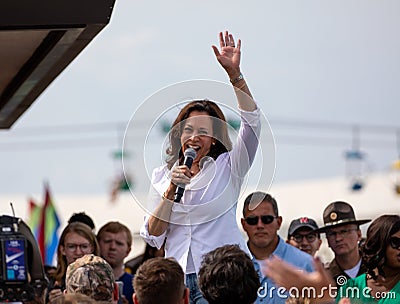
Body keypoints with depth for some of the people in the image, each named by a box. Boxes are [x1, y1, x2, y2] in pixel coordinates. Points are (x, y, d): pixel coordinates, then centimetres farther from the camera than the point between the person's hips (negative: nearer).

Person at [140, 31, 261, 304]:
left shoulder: (228, 168, 7)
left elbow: (252, 122, -7)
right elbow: (153, 237, 8)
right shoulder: (162, 176, 15)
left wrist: (234, 73, -16)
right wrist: (171, 190, -5)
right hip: (179, 278, 3)